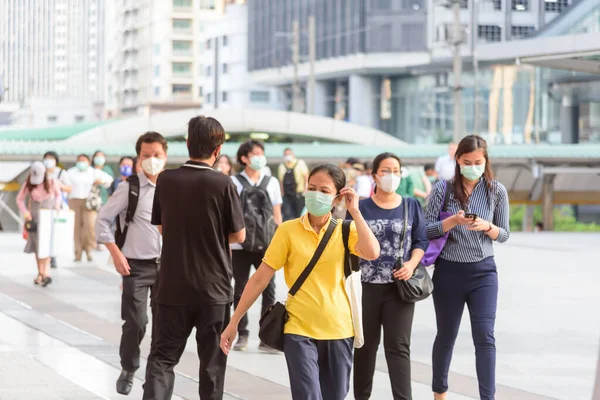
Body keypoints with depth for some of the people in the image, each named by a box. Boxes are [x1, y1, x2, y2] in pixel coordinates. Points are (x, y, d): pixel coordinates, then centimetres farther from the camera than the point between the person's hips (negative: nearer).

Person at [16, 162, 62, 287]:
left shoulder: (52, 182, -6)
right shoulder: (28, 184, -3)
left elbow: (58, 195, 9)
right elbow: (19, 199, 5)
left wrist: (57, 206, -7)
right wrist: (25, 212, -7)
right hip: (35, 215, 2)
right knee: (36, 244, 3)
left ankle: (46, 273, -20)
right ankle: (40, 273, 10)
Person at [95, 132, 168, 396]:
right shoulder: (130, 188, -6)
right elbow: (103, 220, -2)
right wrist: (116, 253, -8)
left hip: (166, 264, 3)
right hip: (137, 265, -3)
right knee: (135, 322, -8)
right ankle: (128, 370, 13)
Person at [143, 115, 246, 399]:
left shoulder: (166, 180, -4)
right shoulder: (223, 184, -13)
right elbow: (239, 235, -4)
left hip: (172, 287, 2)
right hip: (214, 289, -2)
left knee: (162, 357, 5)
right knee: (212, 361, 12)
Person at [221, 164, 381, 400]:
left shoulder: (345, 230, 2)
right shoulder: (289, 231, -3)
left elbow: (371, 253, -18)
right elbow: (260, 278, -3)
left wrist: (354, 211, -12)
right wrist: (234, 322, -4)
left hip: (338, 329, 2)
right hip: (299, 329, -2)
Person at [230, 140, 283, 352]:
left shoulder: (272, 182, 8)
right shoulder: (234, 182, 0)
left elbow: (277, 215, 12)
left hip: (266, 245, 2)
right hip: (240, 245, -2)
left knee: (269, 289, -2)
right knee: (240, 290, 5)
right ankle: (242, 334, 14)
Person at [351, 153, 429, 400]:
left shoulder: (412, 206, 5)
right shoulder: (361, 208, 2)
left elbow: (421, 241, 5)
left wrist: (412, 264, -12)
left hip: (399, 287, 0)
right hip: (366, 286, 0)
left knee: (398, 346, -4)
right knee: (366, 345, 11)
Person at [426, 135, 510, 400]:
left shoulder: (497, 191, -2)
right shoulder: (443, 189, -5)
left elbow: (504, 235, 4)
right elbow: (427, 230, -6)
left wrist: (487, 227, -18)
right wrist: (454, 221, -23)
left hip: (483, 271, 0)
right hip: (448, 271, 0)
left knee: (484, 336, -9)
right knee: (446, 335, 13)